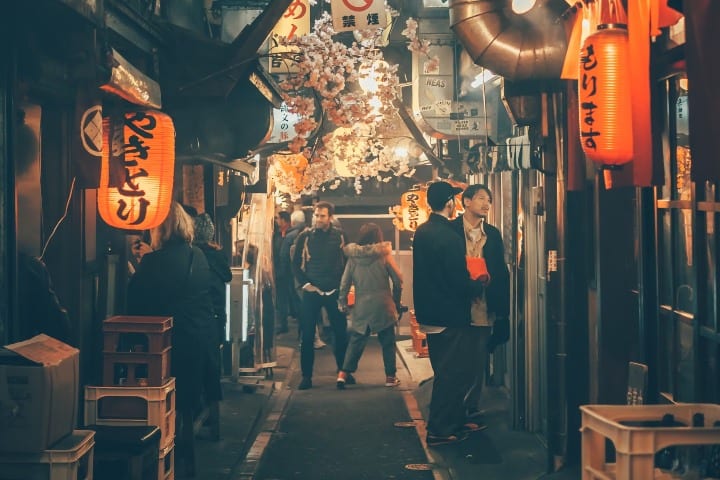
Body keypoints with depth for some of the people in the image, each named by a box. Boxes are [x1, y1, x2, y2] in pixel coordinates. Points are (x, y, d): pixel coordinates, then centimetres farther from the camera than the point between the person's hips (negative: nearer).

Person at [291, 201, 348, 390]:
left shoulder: (340, 236, 1)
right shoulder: (304, 236, -2)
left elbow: (347, 261, 8)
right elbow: (296, 263, 2)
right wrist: (305, 283, -6)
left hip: (334, 291, 1)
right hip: (311, 291, -1)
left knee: (341, 333, 7)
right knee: (307, 335, 0)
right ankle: (306, 376, 9)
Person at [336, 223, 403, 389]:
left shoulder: (353, 257, 1)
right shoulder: (384, 254, -5)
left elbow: (345, 282, 0)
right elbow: (398, 280, -3)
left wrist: (343, 302, 10)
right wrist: (396, 300, 10)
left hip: (361, 306, 2)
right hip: (383, 305, -2)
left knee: (356, 340, 8)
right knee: (387, 341, 10)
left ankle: (343, 373, -3)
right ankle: (390, 376, 15)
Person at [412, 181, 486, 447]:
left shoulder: (422, 232, 6)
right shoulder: (449, 237, -22)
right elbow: (461, 283, -22)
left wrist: (469, 282, 16)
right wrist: (479, 285, -1)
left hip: (429, 313, 9)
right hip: (449, 316, -9)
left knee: (447, 372, 19)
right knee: (452, 374, 2)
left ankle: (455, 421, 30)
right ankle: (439, 430, 7)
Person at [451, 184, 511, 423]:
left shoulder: (493, 234, 11)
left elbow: (501, 273, 9)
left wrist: (502, 309, 4)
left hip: (483, 310, 4)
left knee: (478, 362, 8)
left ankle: (472, 407, 19)